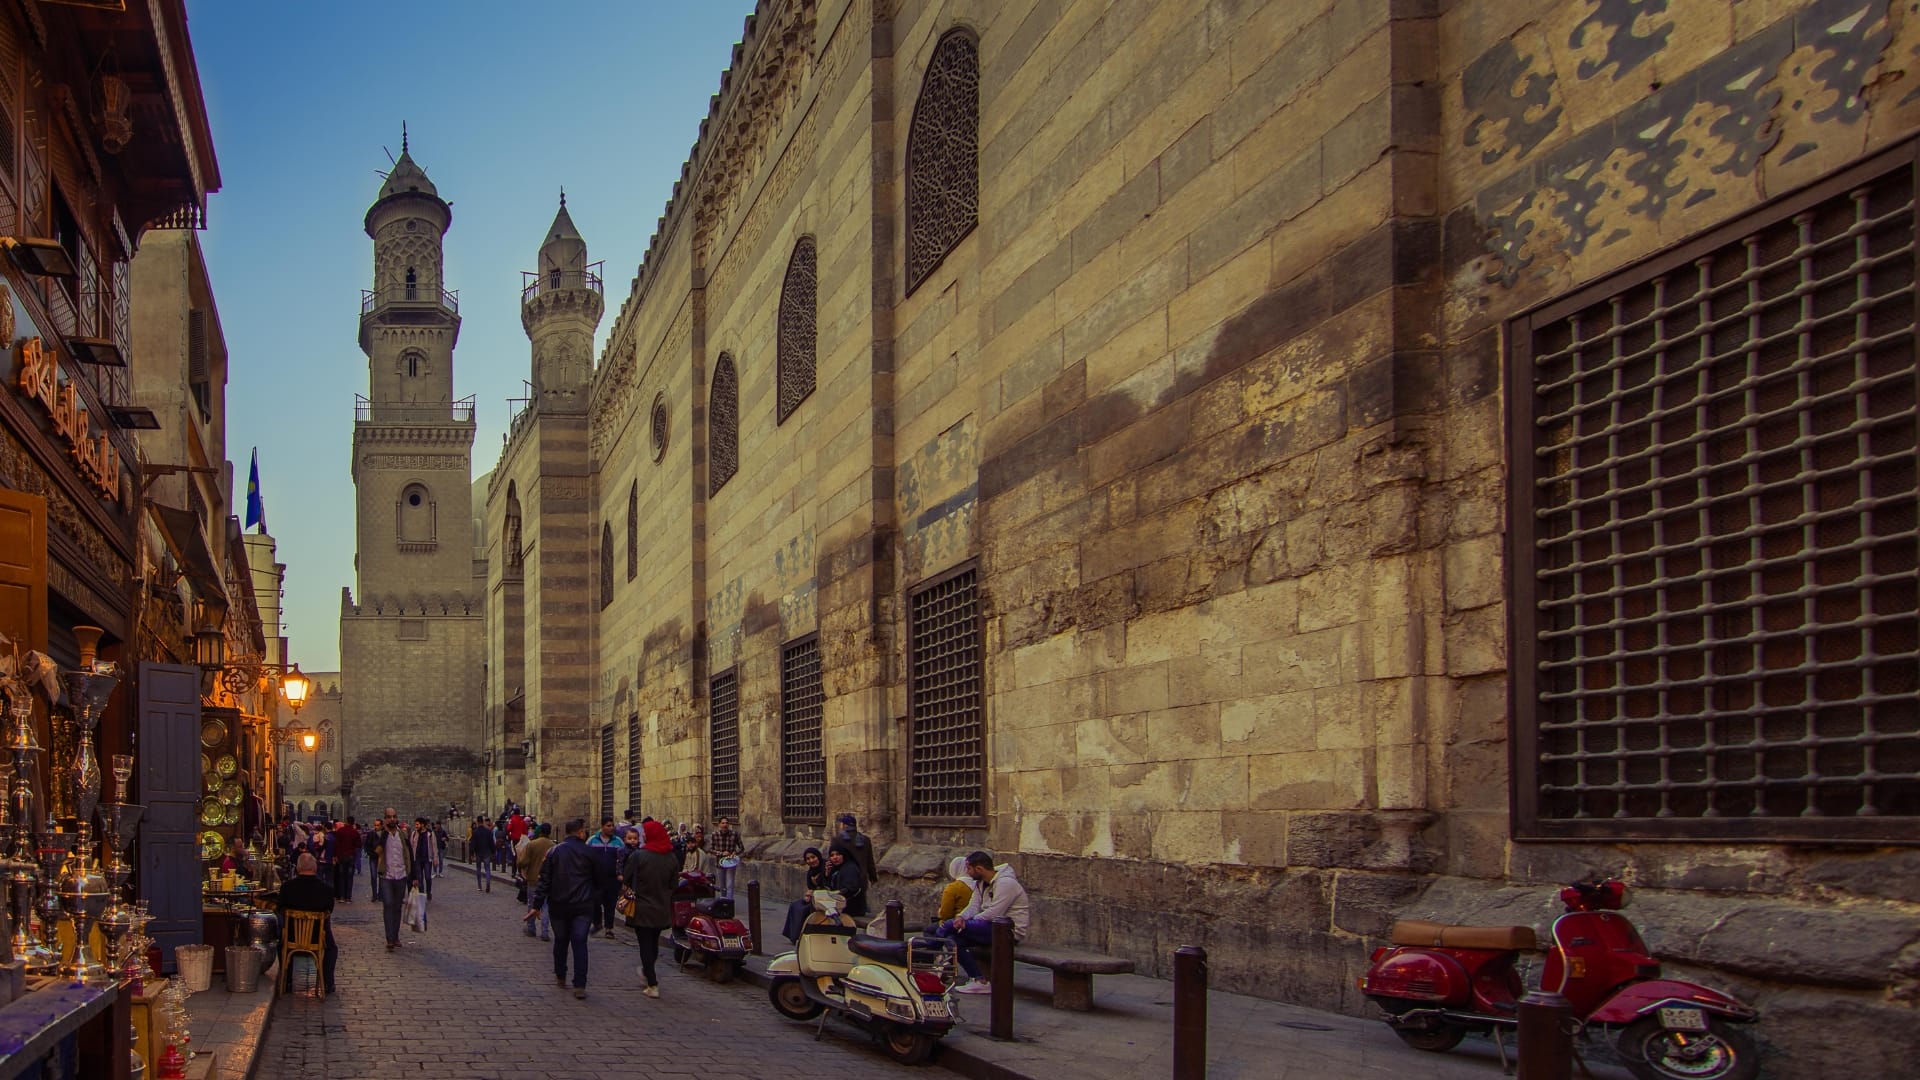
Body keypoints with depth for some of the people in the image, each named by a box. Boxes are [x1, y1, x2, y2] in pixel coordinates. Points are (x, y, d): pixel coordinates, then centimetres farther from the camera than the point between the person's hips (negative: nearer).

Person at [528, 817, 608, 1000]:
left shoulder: (553, 852, 1)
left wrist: (537, 904, -2)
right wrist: (595, 901, 16)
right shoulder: (589, 853, -4)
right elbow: (601, 880, 2)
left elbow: (544, 880, -3)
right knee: (579, 943, -2)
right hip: (583, 907, -2)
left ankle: (560, 977, 31)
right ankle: (579, 985, -8)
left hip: (558, 906, 2)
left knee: (560, 940, 19)